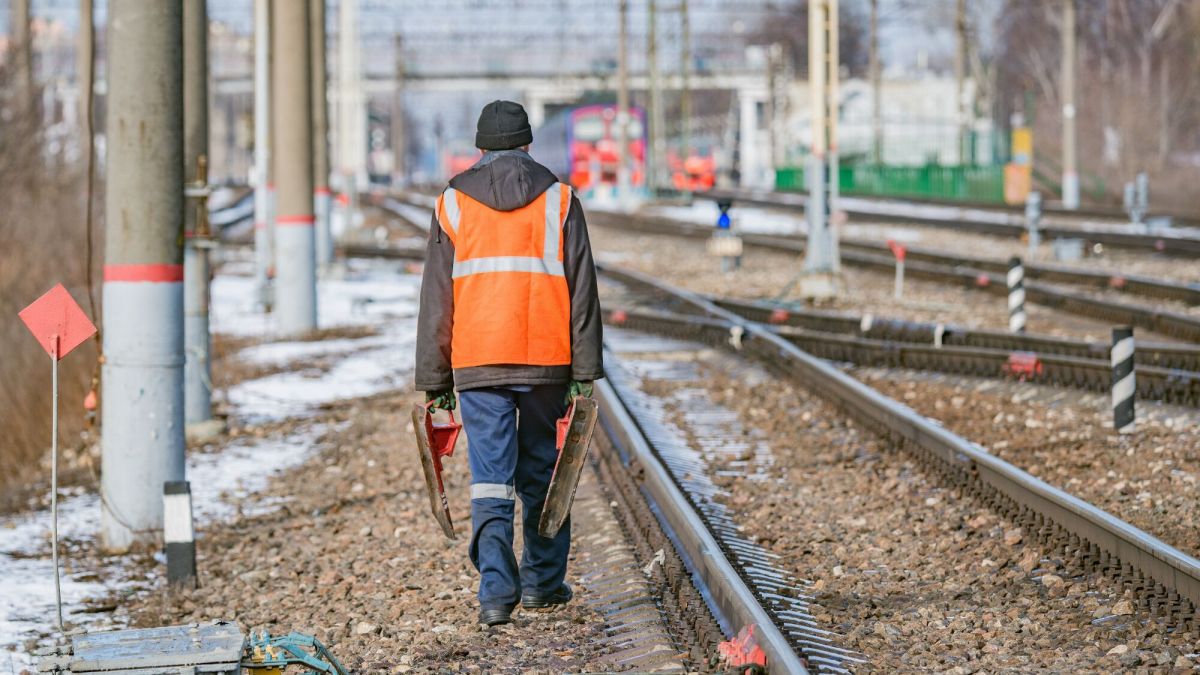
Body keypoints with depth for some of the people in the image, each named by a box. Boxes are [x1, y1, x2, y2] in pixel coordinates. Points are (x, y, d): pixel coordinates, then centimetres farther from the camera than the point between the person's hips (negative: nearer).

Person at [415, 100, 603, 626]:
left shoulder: (453, 204, 6)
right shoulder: (558, 200, 5)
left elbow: (436, 301, 5)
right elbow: (581, 292, 1)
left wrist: (433, 381, 8)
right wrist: (585, 372, 2)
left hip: (478, 365, 0)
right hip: (546, 363, 1)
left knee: (490, 478, -1)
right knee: (541, 473, 14)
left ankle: (497, 589, -12)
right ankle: (543, 581, 22)